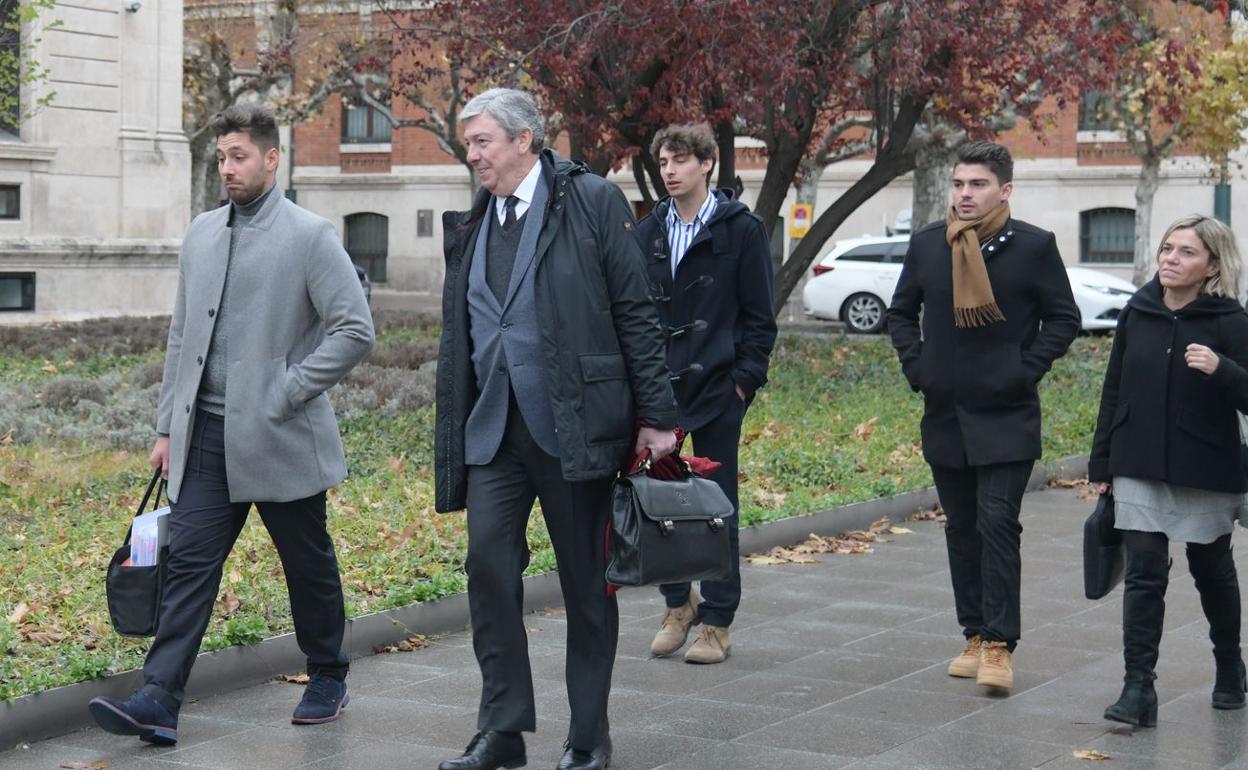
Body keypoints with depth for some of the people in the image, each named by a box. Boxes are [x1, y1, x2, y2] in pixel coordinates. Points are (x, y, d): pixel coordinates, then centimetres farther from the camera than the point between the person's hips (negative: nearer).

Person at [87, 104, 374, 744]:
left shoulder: (310, 236, -7)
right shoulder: (201, 234, 12)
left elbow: (355, 330, -11)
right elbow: (181, 337, 16)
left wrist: (286, 393, -13)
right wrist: (167, 426, 12)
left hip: (279, 438, -5)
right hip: (206, 433, 5)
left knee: (308, 566, 9)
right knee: (189, 561, -3)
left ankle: (327, 680, 28)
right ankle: (158, 702, -7)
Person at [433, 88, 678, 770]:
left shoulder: (591, 201, -3)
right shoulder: (470, 226, 14)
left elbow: (636, 313, -5)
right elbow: (456, 337, 17)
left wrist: (655, 415, -9)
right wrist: (452, 440, 14)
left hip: (575, 425, -5)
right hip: (493, 427, 5)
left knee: (587, 582, 5)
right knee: (488, 562, -4)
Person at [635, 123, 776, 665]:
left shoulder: (741, 230, -2)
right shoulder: (648, 232, 10)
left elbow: (759, 316, -2)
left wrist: (744, 379, -9)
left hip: (717, 391, -4)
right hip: (658, 389, 4)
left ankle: (717, 623, 10)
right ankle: (678, 603, 23)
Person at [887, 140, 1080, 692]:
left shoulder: (1034, 246, -4)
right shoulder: (928, 243, 7)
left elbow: (1063, 319, 1)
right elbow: (902, 311, 18)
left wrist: (1025, 370, -9)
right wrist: (915, 367, 5)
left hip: (1006, 417, -4)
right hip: (945, 414, 5)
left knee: (997, 524, -11)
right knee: (961, 529, 10)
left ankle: (999, 645, -7)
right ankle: (975, 636, 20)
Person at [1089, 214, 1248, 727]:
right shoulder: (1137, 313, 2)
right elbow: (1114, 392, 10)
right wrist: (1101, 465, 10)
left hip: (1206, 474, -2)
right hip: (1139, 472, 2)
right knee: (1144, 575, -4)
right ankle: (1138, 689, -5)